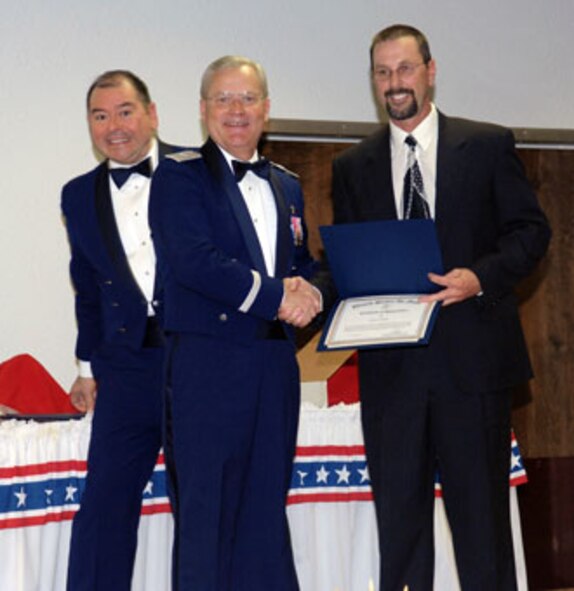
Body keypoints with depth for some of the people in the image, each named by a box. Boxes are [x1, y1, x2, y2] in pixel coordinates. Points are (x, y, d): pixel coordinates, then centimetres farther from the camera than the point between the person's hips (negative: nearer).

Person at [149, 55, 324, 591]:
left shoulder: (287, 187, 20)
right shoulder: (179, 176, 0)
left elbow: (305, 265, 22)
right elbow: (194, 262, -13)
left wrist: (306, 292, -2)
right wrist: (277, 295, -13)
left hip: (276, 369, 6)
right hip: (207, 367, -6)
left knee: (266, 516, 8)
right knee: (204, 512, -3)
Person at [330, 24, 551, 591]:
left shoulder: (488, 145, 5)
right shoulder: (353, 167, 12)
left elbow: (530, 230, 3)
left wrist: (481, 276, -14)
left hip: (471, 354, -2)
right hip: (390, 363, 2)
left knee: (481, 509, 2)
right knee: (398, 512, 6)